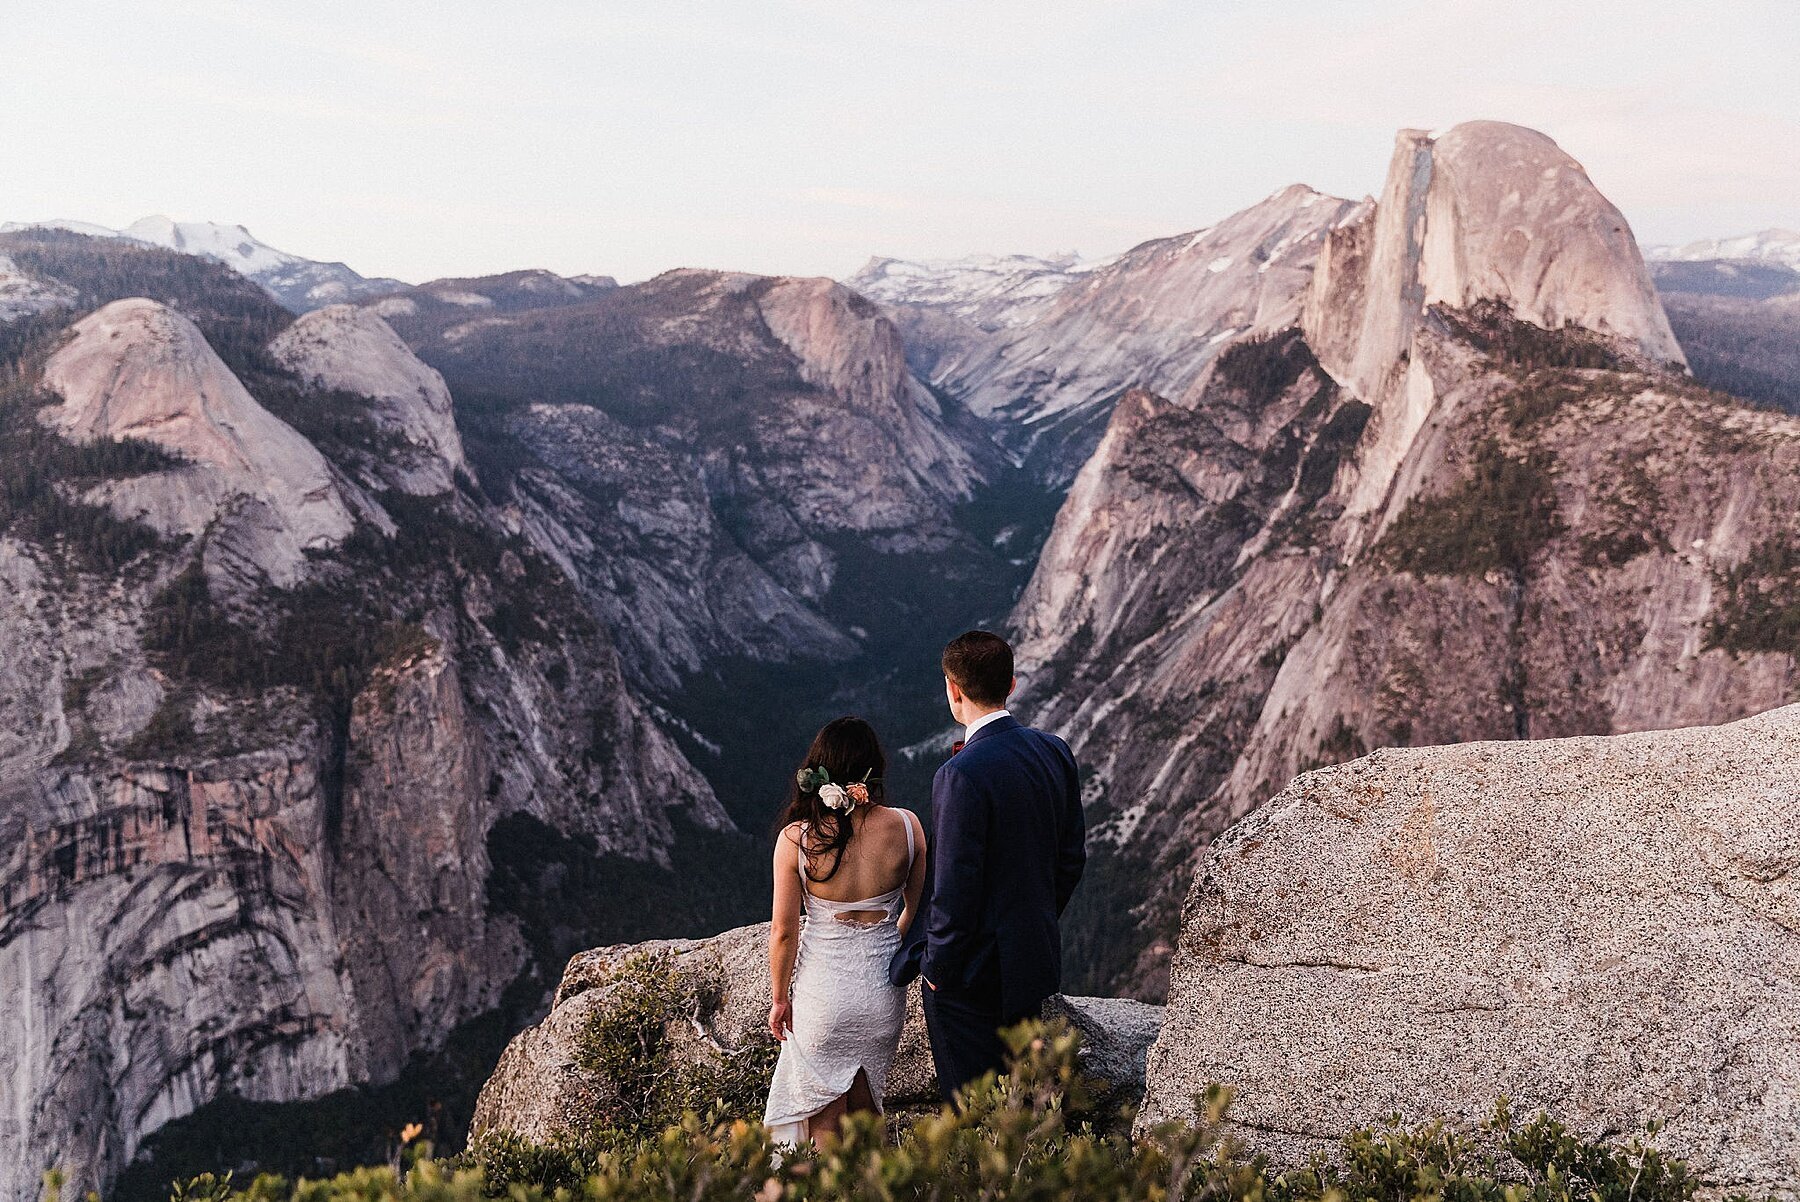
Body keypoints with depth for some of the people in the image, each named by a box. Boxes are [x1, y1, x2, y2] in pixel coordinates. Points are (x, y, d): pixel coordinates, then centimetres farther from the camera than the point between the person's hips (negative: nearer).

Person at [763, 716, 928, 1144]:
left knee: (825, 1118, 17)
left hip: (822, 992, -2)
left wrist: (779, 997, 4)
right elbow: (917, 910, 0)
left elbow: (784, 930, -11)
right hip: (884, 991, 3)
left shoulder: (796, 839, -17)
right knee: (866, 1111, 23)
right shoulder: (906, 826, -12)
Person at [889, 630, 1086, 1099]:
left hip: (972, 972, -7)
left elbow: (955, 889, -22)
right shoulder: (1054, 751, -1)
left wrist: (936, 967, -7)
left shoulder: (962, 774, -24)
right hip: (1034, 958, 8)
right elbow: (1071, 858, 8)